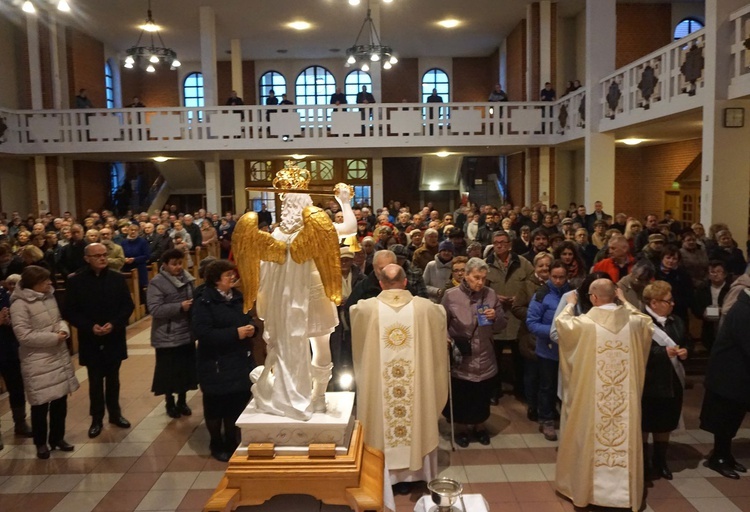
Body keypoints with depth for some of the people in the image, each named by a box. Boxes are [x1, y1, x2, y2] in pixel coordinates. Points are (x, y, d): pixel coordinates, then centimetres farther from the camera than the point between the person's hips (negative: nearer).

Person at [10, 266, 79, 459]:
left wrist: (63, 329, -8)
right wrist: (53, 338, -19)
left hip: (59, 356, 7)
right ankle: (41, 443, 24)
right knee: (40, 404, 5)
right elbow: (24, 335, -20)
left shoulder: (49, 297, 4)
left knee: (60, 400, 14)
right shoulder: (19, 304, -16)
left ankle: (57, 438, 31)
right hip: (37, 363, -7)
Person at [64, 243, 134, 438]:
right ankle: (97, 419, 22)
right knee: (95, 381, 8)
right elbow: (70, 312, -4)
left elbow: (128, 305, 0)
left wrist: (114, 324, -15)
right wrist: (90, 327, -17)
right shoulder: (75, 281, -5)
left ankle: (115, 413, 30)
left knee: (113, 379, 15)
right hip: (90, 340, -2)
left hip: (114, 338, 2)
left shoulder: (118, 278, -1)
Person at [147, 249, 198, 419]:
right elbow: (154, 309, -20)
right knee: (169, 371, 8)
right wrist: (180, 307, -25)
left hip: (187, 333, 5)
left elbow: (194, 299, 15)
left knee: (186, 369, 13)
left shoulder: (187, 278, 2)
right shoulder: (157, 282, -12)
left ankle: (182, 402, 32)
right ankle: (170, 404, 28)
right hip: (167, 336, -4)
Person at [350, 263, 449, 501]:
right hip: (416, 381, 1)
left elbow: (353, 311, 12)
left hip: (378, 382, -1)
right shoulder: (424, 307, -10)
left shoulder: (366, 308, -12)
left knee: (383, 420, 14)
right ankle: (408, 475, 30)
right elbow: (442, 316, 12)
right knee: (412, 419, 17)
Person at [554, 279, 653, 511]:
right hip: (626, 397, 3)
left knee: (591, 437, 12)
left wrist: (570, 304, 20)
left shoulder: (585, 323, -16)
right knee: (625, 436, 15)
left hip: (591, 396, -3)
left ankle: (586, 487, 25)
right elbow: (649, 322, 17)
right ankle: (627, 490, 28)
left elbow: (561, 324, 4)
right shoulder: (633, 321, -7)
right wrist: (626, 302, 22)